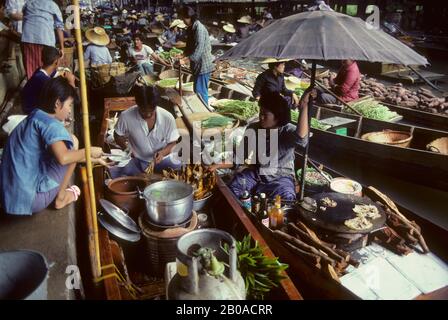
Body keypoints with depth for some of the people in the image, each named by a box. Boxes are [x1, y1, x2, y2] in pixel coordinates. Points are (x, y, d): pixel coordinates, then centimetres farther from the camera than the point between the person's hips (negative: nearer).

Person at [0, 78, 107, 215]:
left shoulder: (36, 117, 14)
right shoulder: (49, 123, -15)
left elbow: (61, 153, 23)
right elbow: (63, 158, -31)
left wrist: (93, 159, 25)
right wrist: (89, 151, -13)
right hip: (31, 198, -9)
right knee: (72, 141, -4)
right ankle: (61, 198, 4)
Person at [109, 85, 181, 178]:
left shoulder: (167, 118, -17)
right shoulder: (126, 116, -17)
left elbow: (172, 143, -5)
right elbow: (118, 135, 3)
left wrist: (162, 152, -25)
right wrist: (126, 147, -17)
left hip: (163, 159, 0)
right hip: (137, 161, 0)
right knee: (111, 174, -22)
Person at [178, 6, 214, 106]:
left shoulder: (199, 28, -20)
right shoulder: (191, 28, 10)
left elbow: (199, 50, -25)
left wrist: (185, 60, -24)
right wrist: (183, 56, 4)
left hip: (203, 65, -10)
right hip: (197, 65, 10)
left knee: (200, 92, -4)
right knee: (197, 90, 17)